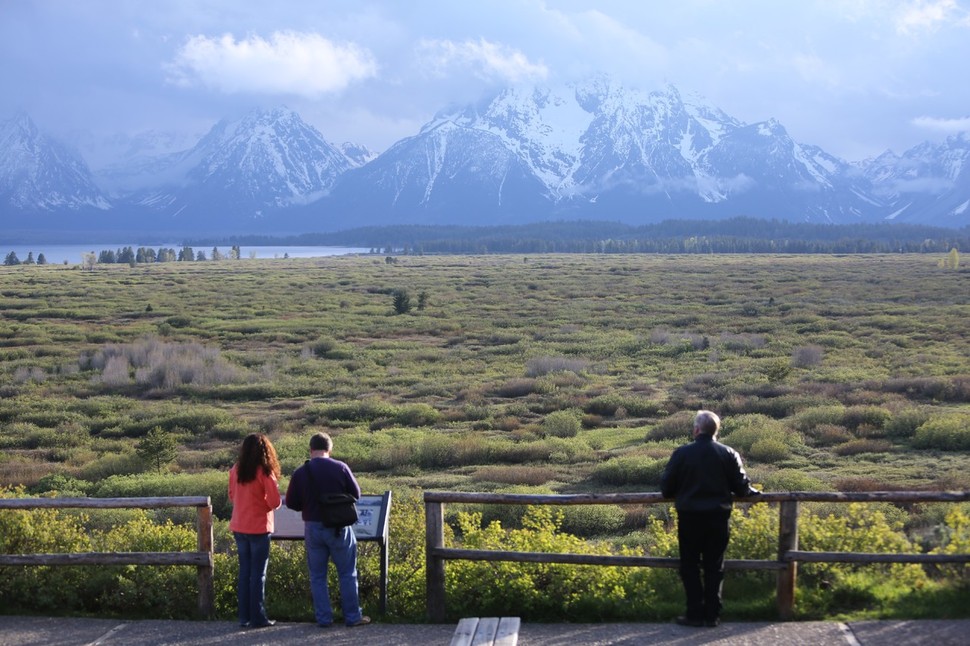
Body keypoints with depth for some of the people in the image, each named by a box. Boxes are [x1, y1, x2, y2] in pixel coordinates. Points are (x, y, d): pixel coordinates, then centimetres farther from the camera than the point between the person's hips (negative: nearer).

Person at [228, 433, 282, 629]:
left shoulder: (235, 470, 2)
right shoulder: (265, 472, -13)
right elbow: (275, 502, -14)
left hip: (238, 527, 5)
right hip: (258, 528, -5)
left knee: (244, 572, 11)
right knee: (258, 574, 1)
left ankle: (244, 616, 13)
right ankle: (257, 618, 2)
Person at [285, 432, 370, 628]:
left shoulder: (300, 473, -6)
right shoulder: (340, 468, -9)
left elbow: (291, 503, 1)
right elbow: (356, 494, 0)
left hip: (313, 528, 1)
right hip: (339, 528, -1)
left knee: (317, 575, 11)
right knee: (347, 573, 9)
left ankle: (323, 618, 12)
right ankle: (353, 616, 12)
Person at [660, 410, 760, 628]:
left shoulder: (682, 453, -8)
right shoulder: (729, 454, -3)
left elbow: (666, 487, -4)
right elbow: (742, 488, 0)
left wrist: (675, 495, 19)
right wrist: (754, 493, 22)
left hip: (689, 517, -2)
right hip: (718, 518, 2)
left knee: (690, 566, 8)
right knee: (714, 567, 10)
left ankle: (695, 613, 5)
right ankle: (712, 614, 10)